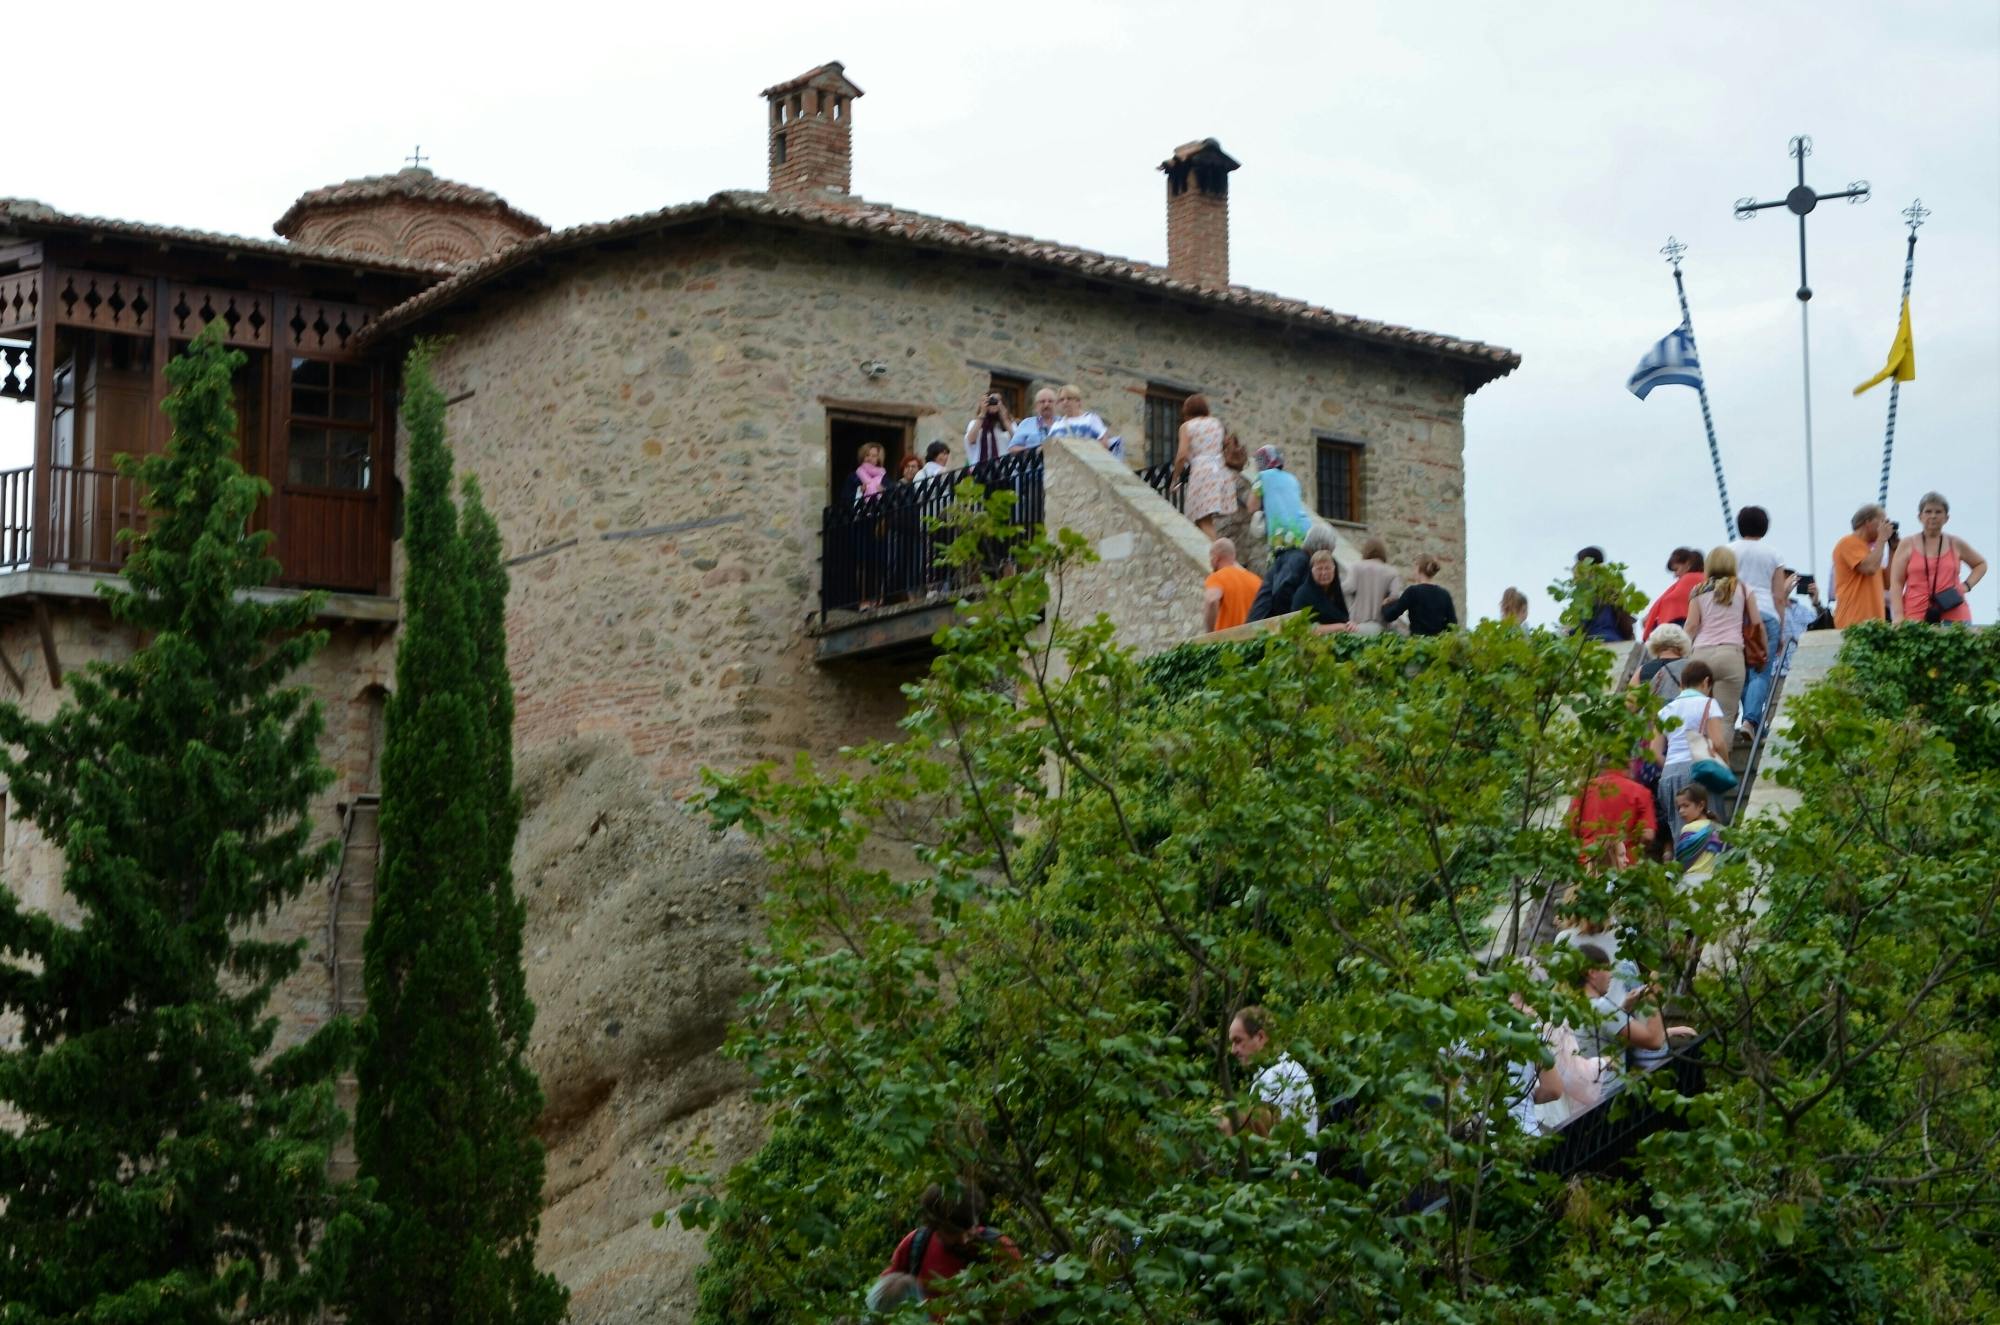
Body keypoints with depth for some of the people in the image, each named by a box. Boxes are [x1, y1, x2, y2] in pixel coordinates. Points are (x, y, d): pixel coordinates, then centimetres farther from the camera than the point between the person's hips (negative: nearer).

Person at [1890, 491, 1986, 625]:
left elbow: (1981, 564, 29)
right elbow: (1896, 583, 2)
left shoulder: (1956, 544, 12)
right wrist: (1898, 616, -9)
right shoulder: (1907, 545, 7)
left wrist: (1967, 585, 10)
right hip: (1916, 618, -1)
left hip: (1954, 617, 1)